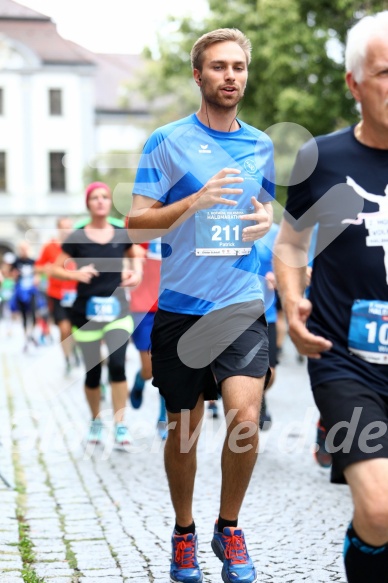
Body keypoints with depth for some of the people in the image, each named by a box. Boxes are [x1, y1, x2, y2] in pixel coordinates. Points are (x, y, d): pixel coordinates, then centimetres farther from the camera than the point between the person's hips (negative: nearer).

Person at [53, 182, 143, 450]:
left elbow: (135, 255, 22)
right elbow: (56, 269, 0)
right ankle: (96, 422, 31)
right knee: (93, 373, 8)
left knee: (117, 364, -16)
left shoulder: (122, 235, 2)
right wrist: (76, 274, -18)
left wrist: (137, 272, 2)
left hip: (117, 309, 1)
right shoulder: (77, 238, -4)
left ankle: (120, 426, -8)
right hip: (86, 311, 0)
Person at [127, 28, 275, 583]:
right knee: (183, 429, 7)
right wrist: (196, 201, -20)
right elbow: (136, 224, -6)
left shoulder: (261, 145, 9)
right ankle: (184, 532, 29)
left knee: (245, 419, -14)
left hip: (243, 307, 2)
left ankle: (229, 528, 9)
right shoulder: (168, 141, -2)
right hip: (180, 308, -2)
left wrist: (266, 219, 0)